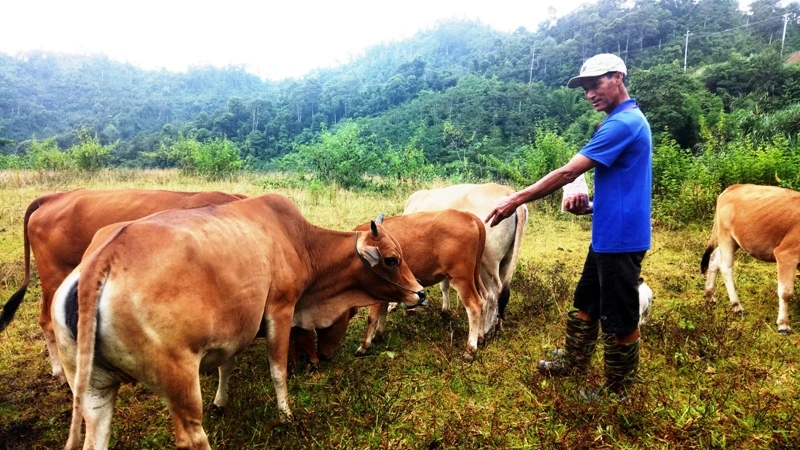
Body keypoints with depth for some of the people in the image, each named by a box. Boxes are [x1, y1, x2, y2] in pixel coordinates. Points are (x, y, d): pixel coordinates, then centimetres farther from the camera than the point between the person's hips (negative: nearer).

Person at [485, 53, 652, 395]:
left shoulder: (622, 123, -20)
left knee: (618, 317, 4)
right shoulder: (627, 120, 13)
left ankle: (618, 390, 20)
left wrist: (516, 199, -18)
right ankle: (574, 362, 37)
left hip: (621, 237, -10)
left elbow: (568, 172, -23)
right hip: (608, 234, 10)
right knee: (586, 302, 21)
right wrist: (591, 205, 5)